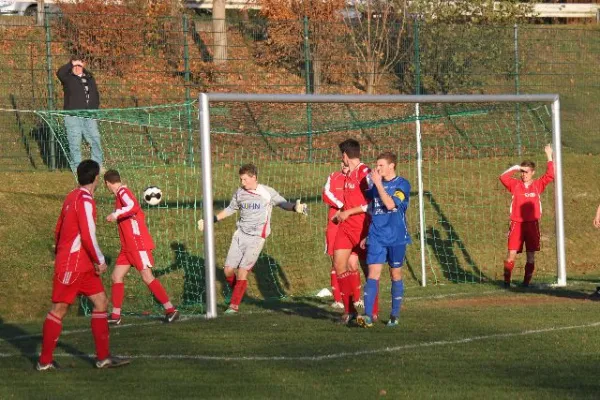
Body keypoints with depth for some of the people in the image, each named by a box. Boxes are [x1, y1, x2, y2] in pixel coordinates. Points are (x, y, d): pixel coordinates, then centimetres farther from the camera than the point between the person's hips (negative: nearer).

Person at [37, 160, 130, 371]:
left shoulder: (72, 197, 13)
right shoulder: (85, 200, -16)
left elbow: (58, 230, 19)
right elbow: (88, 236, -21)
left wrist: (59, 251, 24)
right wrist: (100, 261, -12)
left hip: (84, 266, 9)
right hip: (71, 266, -9)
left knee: (101, 302, 7)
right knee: (59, 309, -3)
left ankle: (103, 357, 8)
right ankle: (45, 361, 3)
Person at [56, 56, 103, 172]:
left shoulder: (89, 78, 18)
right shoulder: (68, 78, 4)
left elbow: (96, 95, 22)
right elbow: (60, 73, -19)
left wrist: (95, 109, 9)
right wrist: (71, 63, -14)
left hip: (89, 116, 4)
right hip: (73, 117, -4)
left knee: (95, 140, 3)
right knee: (75, 143, -4)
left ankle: (98, 165, 14)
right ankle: (76, 167, 3)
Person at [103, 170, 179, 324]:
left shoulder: (123, 192, -12)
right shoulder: (121, 194, 16)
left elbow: (133, 207, -33)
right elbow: (139, 213, 24)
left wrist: (116, 214, -34)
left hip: (139, 245, -10)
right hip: (128, 246, 10)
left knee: (147, 277, -13)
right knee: (116, 277, 6)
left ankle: (171, 310, -10)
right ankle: (115, 316, 8)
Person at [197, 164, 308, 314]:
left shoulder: (267, 193, -5)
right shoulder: (239, 193, 8)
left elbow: (284, 204, 1)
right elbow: (230, 209, 23)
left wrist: (296, 207, -21)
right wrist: (211, 220, 23)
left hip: (256, 238, -5)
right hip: (240, 235, 5)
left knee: (242, 271, -12)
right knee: (228, 270, -1)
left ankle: (234, 305, -1)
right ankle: (236, 294, 25)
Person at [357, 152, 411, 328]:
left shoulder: (402, 185, -4)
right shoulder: (374, 184, 11)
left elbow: (390, 204, -20)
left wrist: (378, 184, -16)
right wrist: (367, 235, 19)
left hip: (396, 238, -3)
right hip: (376, 238, 3)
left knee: (396, 275, 7)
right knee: (373, 274, -9)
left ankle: (394, 316, 17)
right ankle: (368, 316, -19)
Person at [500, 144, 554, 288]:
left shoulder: (538, 185, 7)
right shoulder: (515, 184, 6)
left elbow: (550, 175, -3)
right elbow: (503, 177, -7)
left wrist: (549, 156, -3)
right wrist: (515, 168, -7)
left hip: (532, 223, 1)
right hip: (516, 223, -1)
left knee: (531, 255, 3)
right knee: (511, 253, -6)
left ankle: (527, 281, 11)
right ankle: (506, 281, -2)